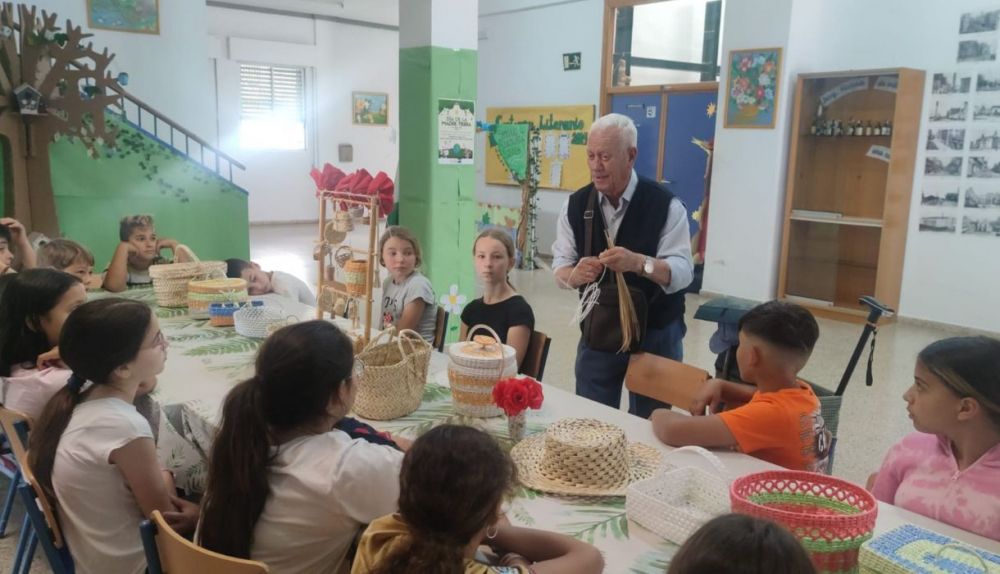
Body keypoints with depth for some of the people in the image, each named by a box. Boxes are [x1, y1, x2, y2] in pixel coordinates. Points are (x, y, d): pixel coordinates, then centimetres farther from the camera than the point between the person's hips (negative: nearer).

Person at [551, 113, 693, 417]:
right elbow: (560, 267, -3)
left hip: (655, 335, -2)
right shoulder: (574, 205, -4)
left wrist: (639, 263, -39)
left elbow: (682, 271, -20)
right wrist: (575, 274, -27)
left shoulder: (665, 205, -14)